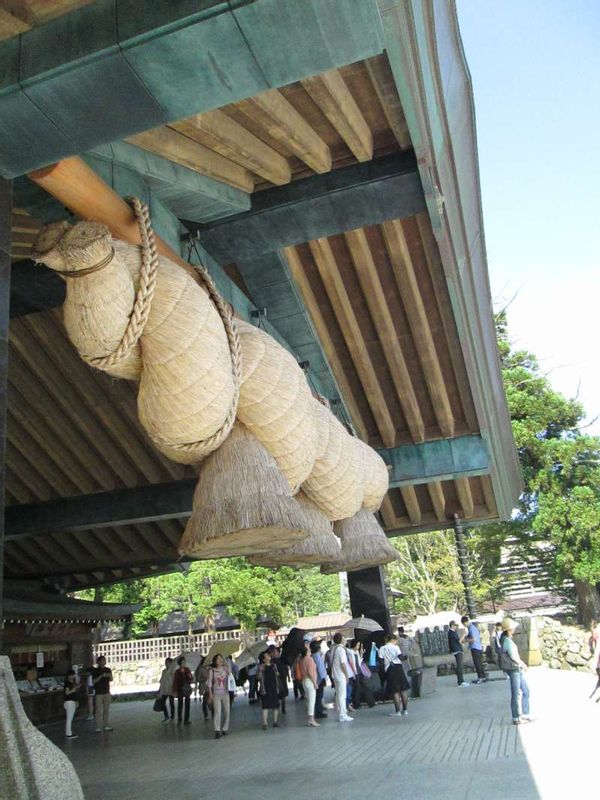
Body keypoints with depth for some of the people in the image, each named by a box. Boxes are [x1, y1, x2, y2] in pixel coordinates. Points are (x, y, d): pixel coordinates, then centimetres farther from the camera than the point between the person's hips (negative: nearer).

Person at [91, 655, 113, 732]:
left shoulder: (108, 670, 7)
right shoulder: (95, 670, -4)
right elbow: (93, 681, -10)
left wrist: (109, 675, -9)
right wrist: (101, 676, -22)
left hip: (107, 692, 4)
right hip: (99, 693, -4)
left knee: (106, 710, 7)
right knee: (98, 710, -6)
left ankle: (105, 726, 14)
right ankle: (98, 727, -3)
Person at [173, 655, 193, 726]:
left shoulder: (187, 670, 5)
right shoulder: (176, 672, -3)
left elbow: (191, 679, 12)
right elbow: (175, 682, -6)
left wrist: (190, 677, -11)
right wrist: (175, 691, -12)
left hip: (188, 688, 3)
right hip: (180, 689, -3)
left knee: (187, 704, 3)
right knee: (180, 705, 0)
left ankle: (186, 720, 9)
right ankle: (179, 720, 7)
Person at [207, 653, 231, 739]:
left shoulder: (225, 669, 7)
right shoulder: (211, 670, -2)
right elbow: (209, 683, -2)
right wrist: (210, 694, -6)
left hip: (225, 693, 3)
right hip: (216, 694, -3)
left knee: (226, 711, 3)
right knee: (217, 711, -14)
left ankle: (225, 729, 17)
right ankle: (217, 730, -14)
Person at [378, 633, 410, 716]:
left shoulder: (381, 649, 3)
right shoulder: (395, 647, -1)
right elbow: (401, 658, -5)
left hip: (389, 670, 1)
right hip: (398, 667, 0)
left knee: (395, 691, 4)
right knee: (403, 689, 11)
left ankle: (398, 711, 3)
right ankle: (405, 710, 15)